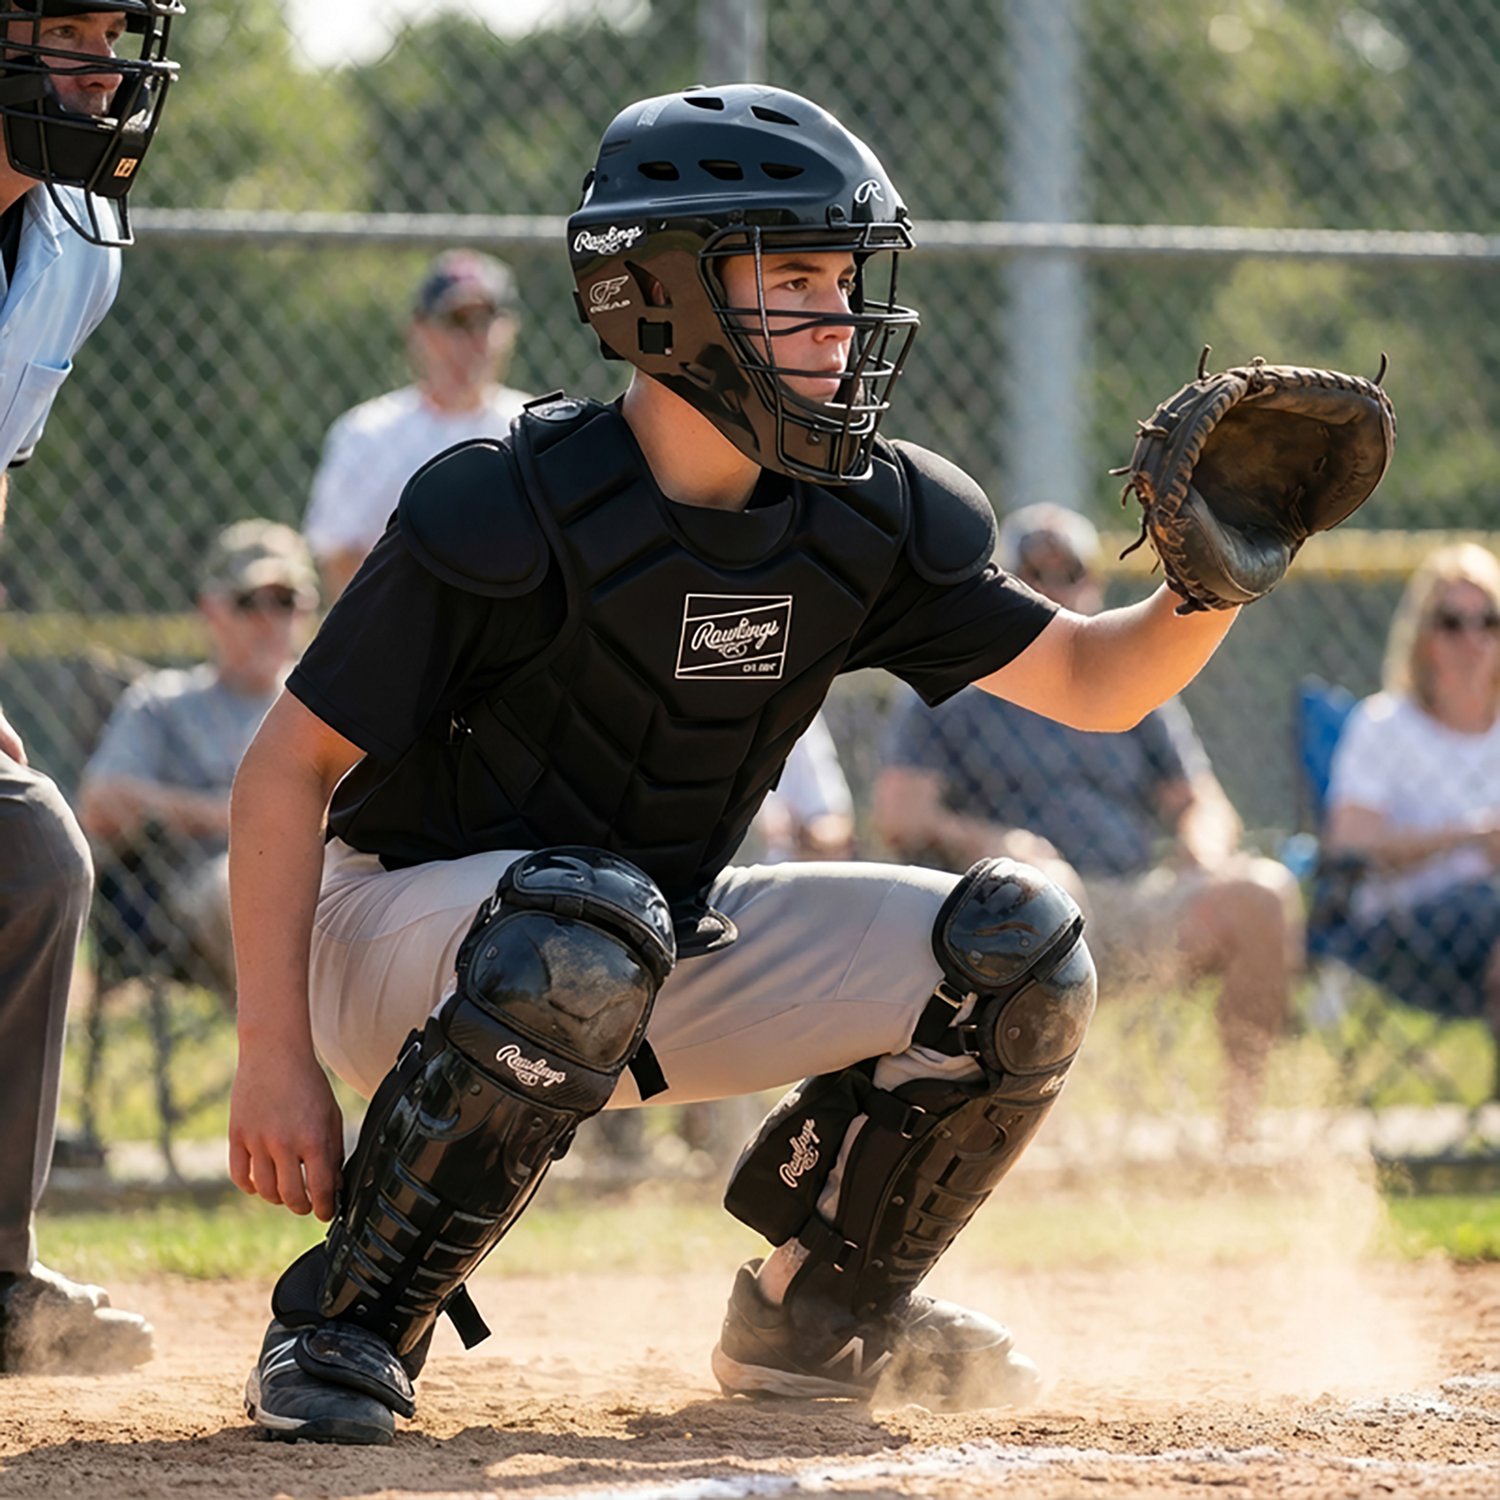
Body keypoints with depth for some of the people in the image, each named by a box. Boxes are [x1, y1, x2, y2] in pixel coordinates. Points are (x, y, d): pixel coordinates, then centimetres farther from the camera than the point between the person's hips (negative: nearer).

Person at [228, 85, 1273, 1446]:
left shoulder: (860, 521, -5)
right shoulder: (506, 513, -23)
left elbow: (1092, 682, 2)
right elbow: (289, 768, -19)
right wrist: (275, 1059, -25)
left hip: (670, 958, 6)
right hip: (403, 936, -6)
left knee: (1020, 951, -7)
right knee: (590, 926, -40)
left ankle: (818, 1317, 12)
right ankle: (346, 1324, -24)